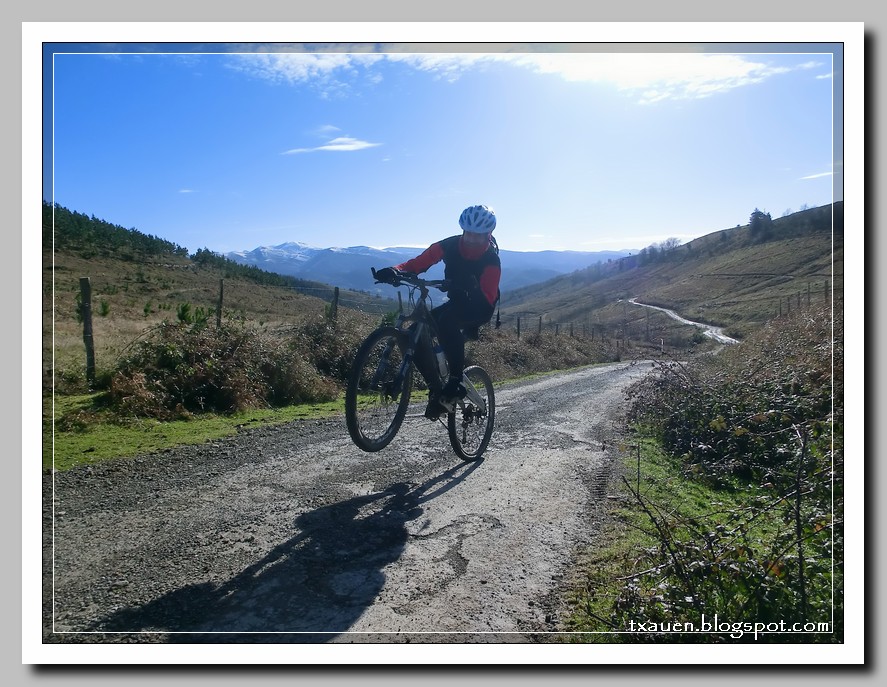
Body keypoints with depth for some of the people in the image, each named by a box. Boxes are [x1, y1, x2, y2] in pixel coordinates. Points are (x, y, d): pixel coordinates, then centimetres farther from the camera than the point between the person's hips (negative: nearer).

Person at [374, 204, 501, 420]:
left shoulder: (491, 259, -19)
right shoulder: (450, 245, -9)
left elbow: (488, 298, -29)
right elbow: (418, 263, -15)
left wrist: (468, 290, -50)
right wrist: (396, 270, -35)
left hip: (479, 308, -5)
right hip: (456, 303, 5)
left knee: (446, 321, -38)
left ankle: (456, 382, -28)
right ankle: (437, 390, -4)